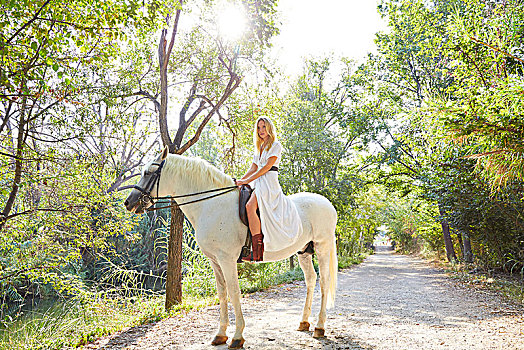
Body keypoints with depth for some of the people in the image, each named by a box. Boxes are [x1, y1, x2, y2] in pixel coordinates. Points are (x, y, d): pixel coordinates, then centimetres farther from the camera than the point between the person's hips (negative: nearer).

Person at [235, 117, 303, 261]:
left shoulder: (276, 145, -1)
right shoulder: (259, 148, 24)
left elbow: (267, 167, -10)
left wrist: (247, 181, -14)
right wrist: (240, 180, 5)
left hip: (269, 182, -8)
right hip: (258, 184, 8)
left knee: (250, 206, -30)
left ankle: (257, 251, -33)